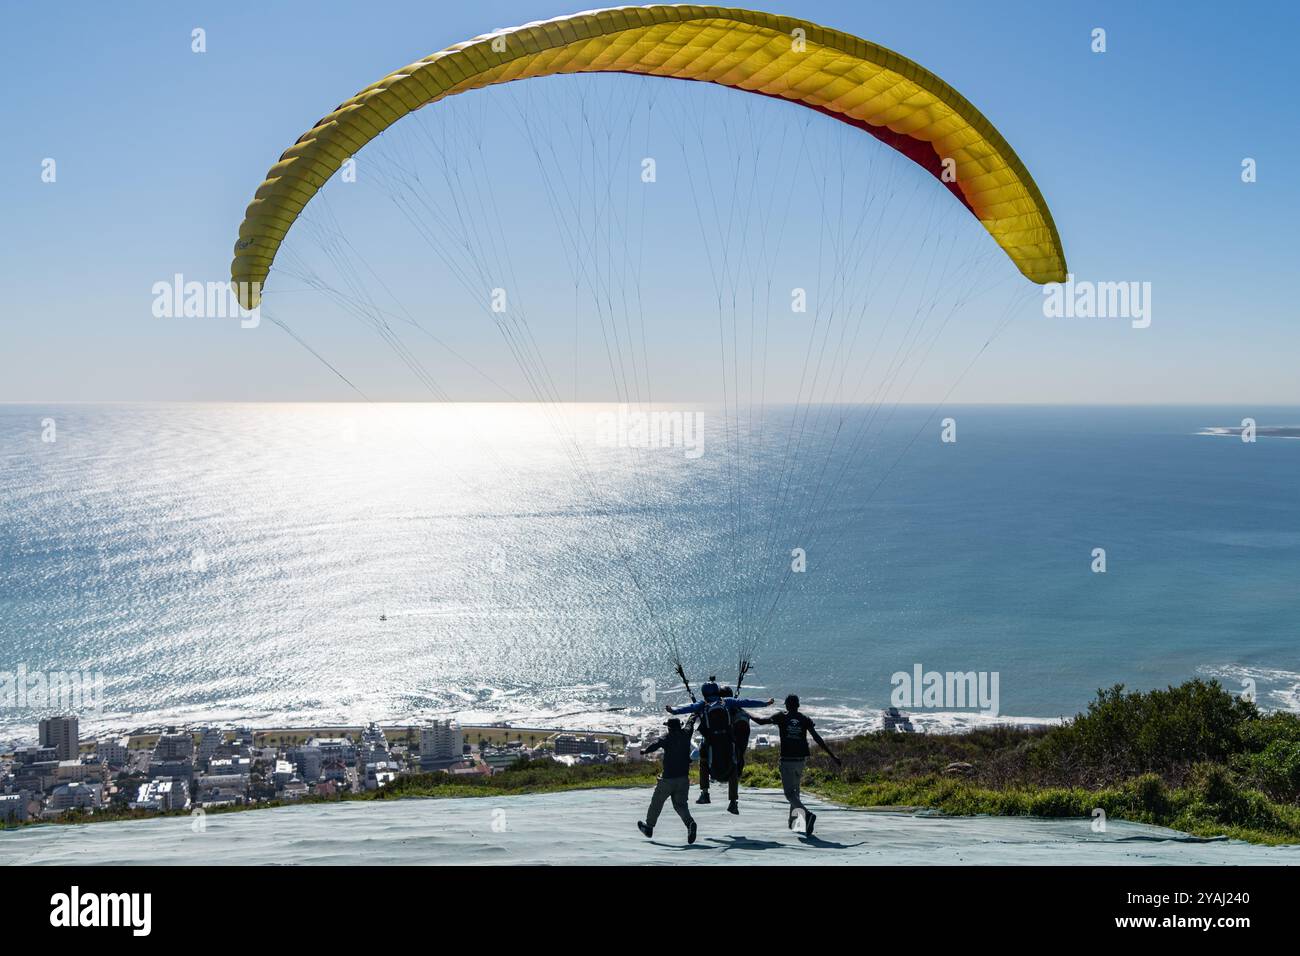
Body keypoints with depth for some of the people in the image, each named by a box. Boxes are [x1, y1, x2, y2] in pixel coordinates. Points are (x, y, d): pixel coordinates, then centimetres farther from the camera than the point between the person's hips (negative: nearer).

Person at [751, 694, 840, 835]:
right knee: (795, 789, 25)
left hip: (787, 760, -4)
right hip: (801, 759, 4)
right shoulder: (805, 719, 4)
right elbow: (817, 738, -4)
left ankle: (808, 813, -32)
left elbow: (761, 721, 4)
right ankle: (792, 820, 33)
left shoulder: (781, 717, 0)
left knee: (790, 793, -7)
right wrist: (832, 756, -5)